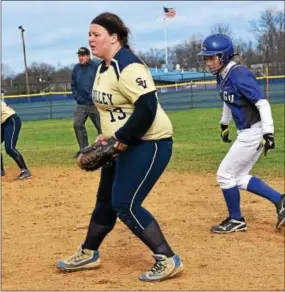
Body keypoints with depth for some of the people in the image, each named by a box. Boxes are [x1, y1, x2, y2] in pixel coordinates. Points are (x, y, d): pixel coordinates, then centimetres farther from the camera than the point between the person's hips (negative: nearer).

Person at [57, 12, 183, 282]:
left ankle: (168, 260, -3)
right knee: (106, 199, 18)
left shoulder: (127, 66, -21)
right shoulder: (104, 67, 10)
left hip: (148, 144, -10)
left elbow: (147, 108, -29)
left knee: (125, 205, -12)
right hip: (124, 145, 10)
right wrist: (106, 136, 7)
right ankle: (88, 254, 35)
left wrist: (121, 139, -23)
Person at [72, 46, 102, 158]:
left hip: (95, 104, -5)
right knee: (77, 124, -4)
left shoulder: (96, 67, -9)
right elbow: (73, 85, 15)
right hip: (81, 104, 5)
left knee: (101, 127, 1)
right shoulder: (76, 68, 7)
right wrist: (77, 97, 2)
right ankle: (83, 149, 5)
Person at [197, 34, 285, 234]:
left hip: (253, 133, -10)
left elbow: (262, 103, -25)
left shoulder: (239, 75, -21)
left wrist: (268, 132, -31)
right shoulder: (223, 76, 6)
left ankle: (236, 221, 15)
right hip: (247, 133, 10)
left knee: (225, 175, 0)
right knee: (239, 178, 16)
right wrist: (224, 124, 33)